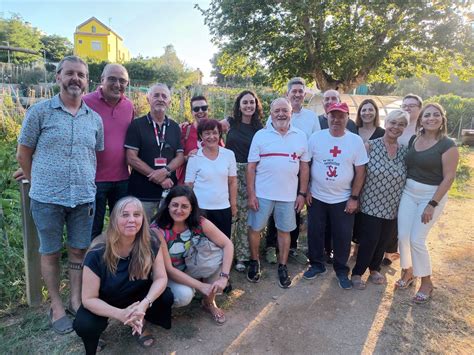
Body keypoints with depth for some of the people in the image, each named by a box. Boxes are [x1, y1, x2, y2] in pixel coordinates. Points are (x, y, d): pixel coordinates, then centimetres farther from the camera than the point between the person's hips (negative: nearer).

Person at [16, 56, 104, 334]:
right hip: (47, 199, -2)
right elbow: (23, 154, 3)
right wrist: (40, 185, 7)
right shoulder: (40, 111, -2)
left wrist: (87, 184, 11)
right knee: (51, 253, 10)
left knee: (79, 250, 11)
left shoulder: (95, 119, 7)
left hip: (84, 199, 3)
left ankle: (77, 301, 27)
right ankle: (57, 307, 26)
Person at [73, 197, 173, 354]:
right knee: (84, 326, -30)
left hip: (137, 296, 2)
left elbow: (161, 278, -18)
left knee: (166, 297, -24)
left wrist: (145, 304, -38)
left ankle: (139, 322, 9)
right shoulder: (97, 255, -27)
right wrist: (120, 314, -37)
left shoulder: (151, 244, -22)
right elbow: (89, 298, -22)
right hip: (103, 303, -2)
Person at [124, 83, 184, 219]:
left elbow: (180, 157, 7)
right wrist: (159, 178, -12)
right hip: (142, 191, -3)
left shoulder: (175, 127, 11)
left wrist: (165, 171, -14)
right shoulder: (137, 125, -1)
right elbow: (131, 158, -8)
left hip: (169, 190, 3)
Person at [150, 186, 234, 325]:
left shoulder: (200, 222, -19)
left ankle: (209, 302, 0)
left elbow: (227, 244, -15)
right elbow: (168, 269, -25)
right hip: (168, 275, -3)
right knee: (184, 295, -32)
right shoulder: (157, 230, -27)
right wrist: (200, 286, -29)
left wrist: (223, 277, -26)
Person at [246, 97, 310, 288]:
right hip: (262, 194, -1)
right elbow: (251, 167, -3)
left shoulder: (301, 136, 4)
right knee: (255, 229, 8)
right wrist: (250, 194, -8)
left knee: (285, 231, 11)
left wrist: (302, 194, 2)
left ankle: (282, 267, 28)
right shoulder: (260, 135, -2)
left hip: (288, 195, 2)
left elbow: (304, 167, 7)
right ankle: (254, 263, 30)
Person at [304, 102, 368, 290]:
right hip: (316, 197, 1)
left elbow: (360, 171, -2)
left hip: (343, 200, 0)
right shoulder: (315, 137, -5)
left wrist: (354, 198, -5)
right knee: (314, 233, 12)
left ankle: (341, 270, 28)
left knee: (343, 237, 9)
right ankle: (316, 265, 32)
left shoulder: (356, 141, -5)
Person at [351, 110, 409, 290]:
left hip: (393, 207, 4)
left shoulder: (405, 151, 4)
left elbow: (408, 177, 10)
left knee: (383, 240, 15)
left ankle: (374, 268, 38)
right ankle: (357, 273, 19)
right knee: (369, 240, 0)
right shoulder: (370, 146, -8)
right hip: (371, 205, -4)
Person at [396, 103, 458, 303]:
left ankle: (427, 283, 15)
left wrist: (432, 204, -17)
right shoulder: (413, 140, 5)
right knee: (403, 236, 3)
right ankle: (408, 272, 26)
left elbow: (449, 178, -14)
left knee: (416, 240, -6)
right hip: (408, 193, 5)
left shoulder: (447, 145, -12)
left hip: (432, 195, -5)